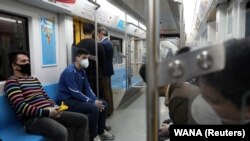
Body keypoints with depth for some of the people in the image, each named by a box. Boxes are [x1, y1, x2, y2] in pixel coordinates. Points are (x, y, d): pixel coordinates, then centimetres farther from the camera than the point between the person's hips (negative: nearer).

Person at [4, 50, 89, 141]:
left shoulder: (34, 79, 22)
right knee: (61, 132, -37)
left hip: (49, 113, 9)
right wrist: (46, 112, -19)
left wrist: (55, 107, -1)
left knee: (83, 119, 2)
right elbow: (20, 106, -16)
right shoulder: (12, 82, -3)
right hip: (32, 119, -8)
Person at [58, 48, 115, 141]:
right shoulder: (70, 72, -21)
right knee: (94, 108, -28)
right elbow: (75, 93, -26)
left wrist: (96, 100, -8)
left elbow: (87, 88, 8)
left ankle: (101, 132, 17)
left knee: (103, 104, 3)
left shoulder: (82, 71, 8)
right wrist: (93, 102, -23)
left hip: (78, 98, 9)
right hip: (68, 101, -9)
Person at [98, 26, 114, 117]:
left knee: (105, 91, -3)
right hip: (108, 69, 10)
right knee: (108, 90, 15)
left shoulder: (103, 44, -18)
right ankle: (110, 109, 24)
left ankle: (107, 111, 5)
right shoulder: (109, 42, 12)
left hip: (104, 70, -10)